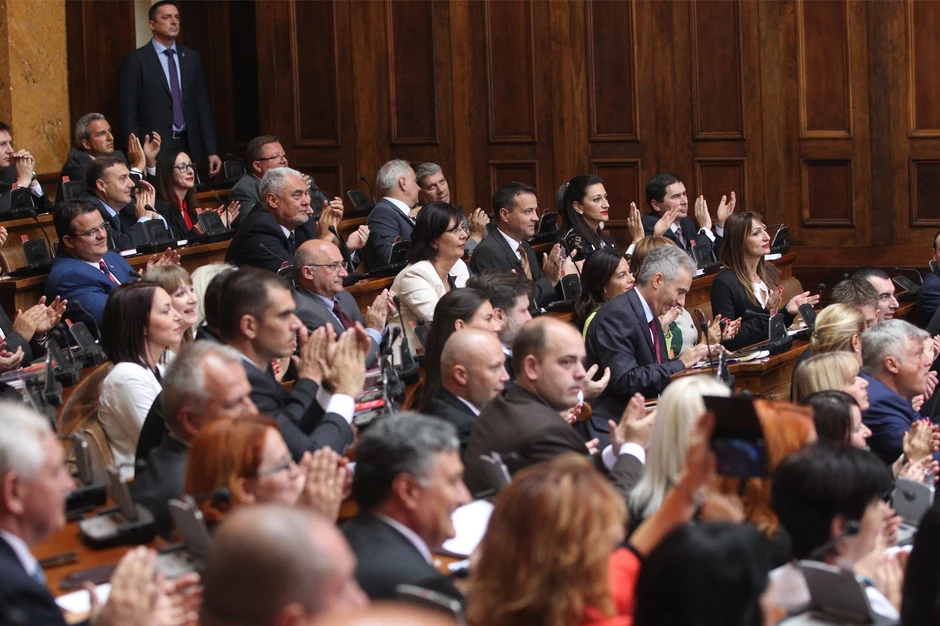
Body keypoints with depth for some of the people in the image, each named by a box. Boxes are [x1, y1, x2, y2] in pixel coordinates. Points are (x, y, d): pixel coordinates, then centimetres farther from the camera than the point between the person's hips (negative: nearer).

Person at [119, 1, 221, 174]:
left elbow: (202, 105, 12)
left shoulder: (192, 58, 12)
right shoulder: (135, 61, -1)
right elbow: (128, 114, -4)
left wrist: (211, 151, 6)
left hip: (189, 147, 4)